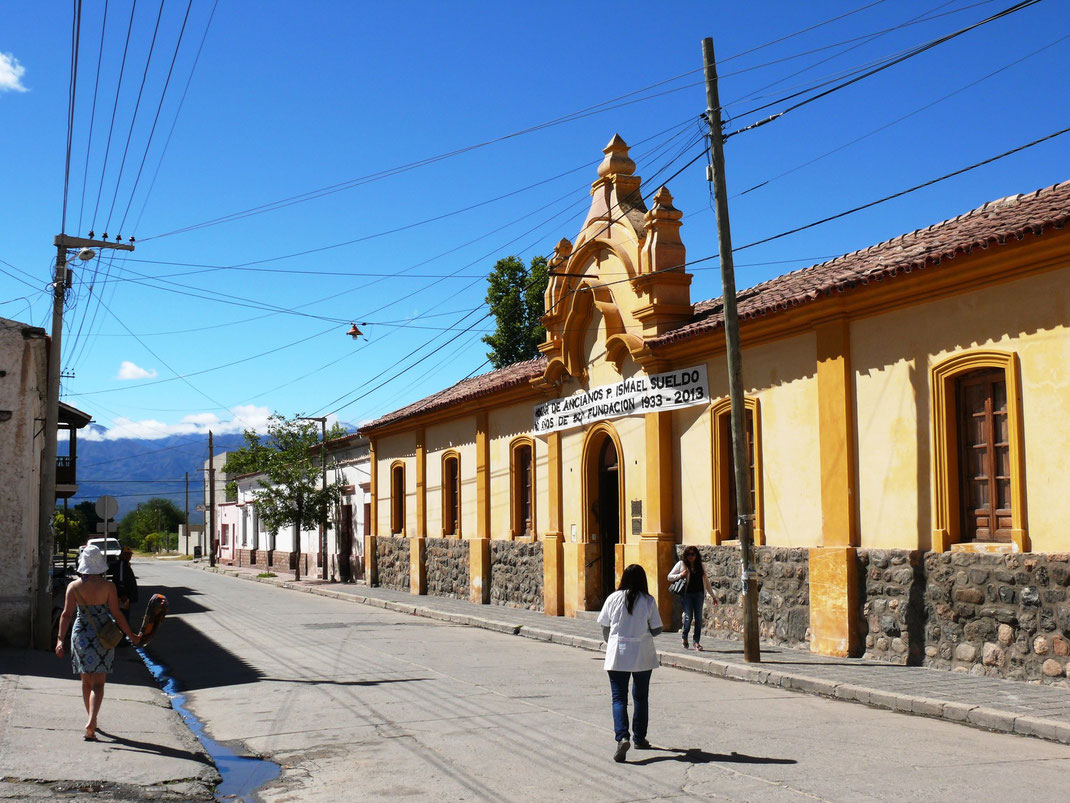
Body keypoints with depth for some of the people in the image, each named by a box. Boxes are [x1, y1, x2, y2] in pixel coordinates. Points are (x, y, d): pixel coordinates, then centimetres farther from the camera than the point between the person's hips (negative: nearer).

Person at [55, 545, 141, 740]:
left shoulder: (74, 586, -3)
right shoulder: (108, 586, -8)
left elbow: (66, 614, -8)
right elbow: (117, 614, -7)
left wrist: (60, 640, -7)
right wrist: (131, 635, 3)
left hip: (81, 634, 2)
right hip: (102, 636, -2)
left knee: (86, 682, 17)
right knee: (98, 683, 0)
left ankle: (92, 721, 29)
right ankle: (91, 723, -18)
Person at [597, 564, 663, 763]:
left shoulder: (613, 598, -3)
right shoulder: (648, 601, -5)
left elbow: (605, 628, 3)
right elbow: (656, 630, -4)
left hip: (617, 656, 0)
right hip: (642, 656, 1)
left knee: (619, 698, 0)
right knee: (641, 698, 16)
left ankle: (622, 737, -19)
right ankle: (639, 738, 25)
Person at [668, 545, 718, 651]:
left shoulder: (700, 566, 14)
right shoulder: (681, 564, 5)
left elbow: (706, 581, 19)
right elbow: (669, 577, 6)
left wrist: (713, 596, 17)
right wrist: (681, 575, -11)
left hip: (698, 594, 3)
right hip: (686, 594, -3)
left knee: (698, 618, -2)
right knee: (688, 617, -9)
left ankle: (697, 641, 5)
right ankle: (685, 638, 16)